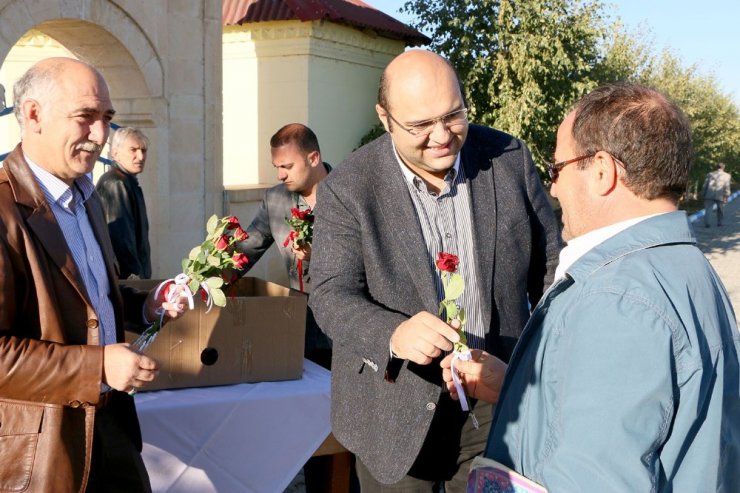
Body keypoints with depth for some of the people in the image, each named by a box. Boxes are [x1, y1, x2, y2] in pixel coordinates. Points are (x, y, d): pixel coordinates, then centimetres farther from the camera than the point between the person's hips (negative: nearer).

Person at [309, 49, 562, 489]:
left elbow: (549, 268, 4)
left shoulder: (510, 158, -5)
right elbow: (332, 296, -15)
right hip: (397, 410, -1)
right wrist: (395, 334, -36)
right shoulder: (347, 189, -12)